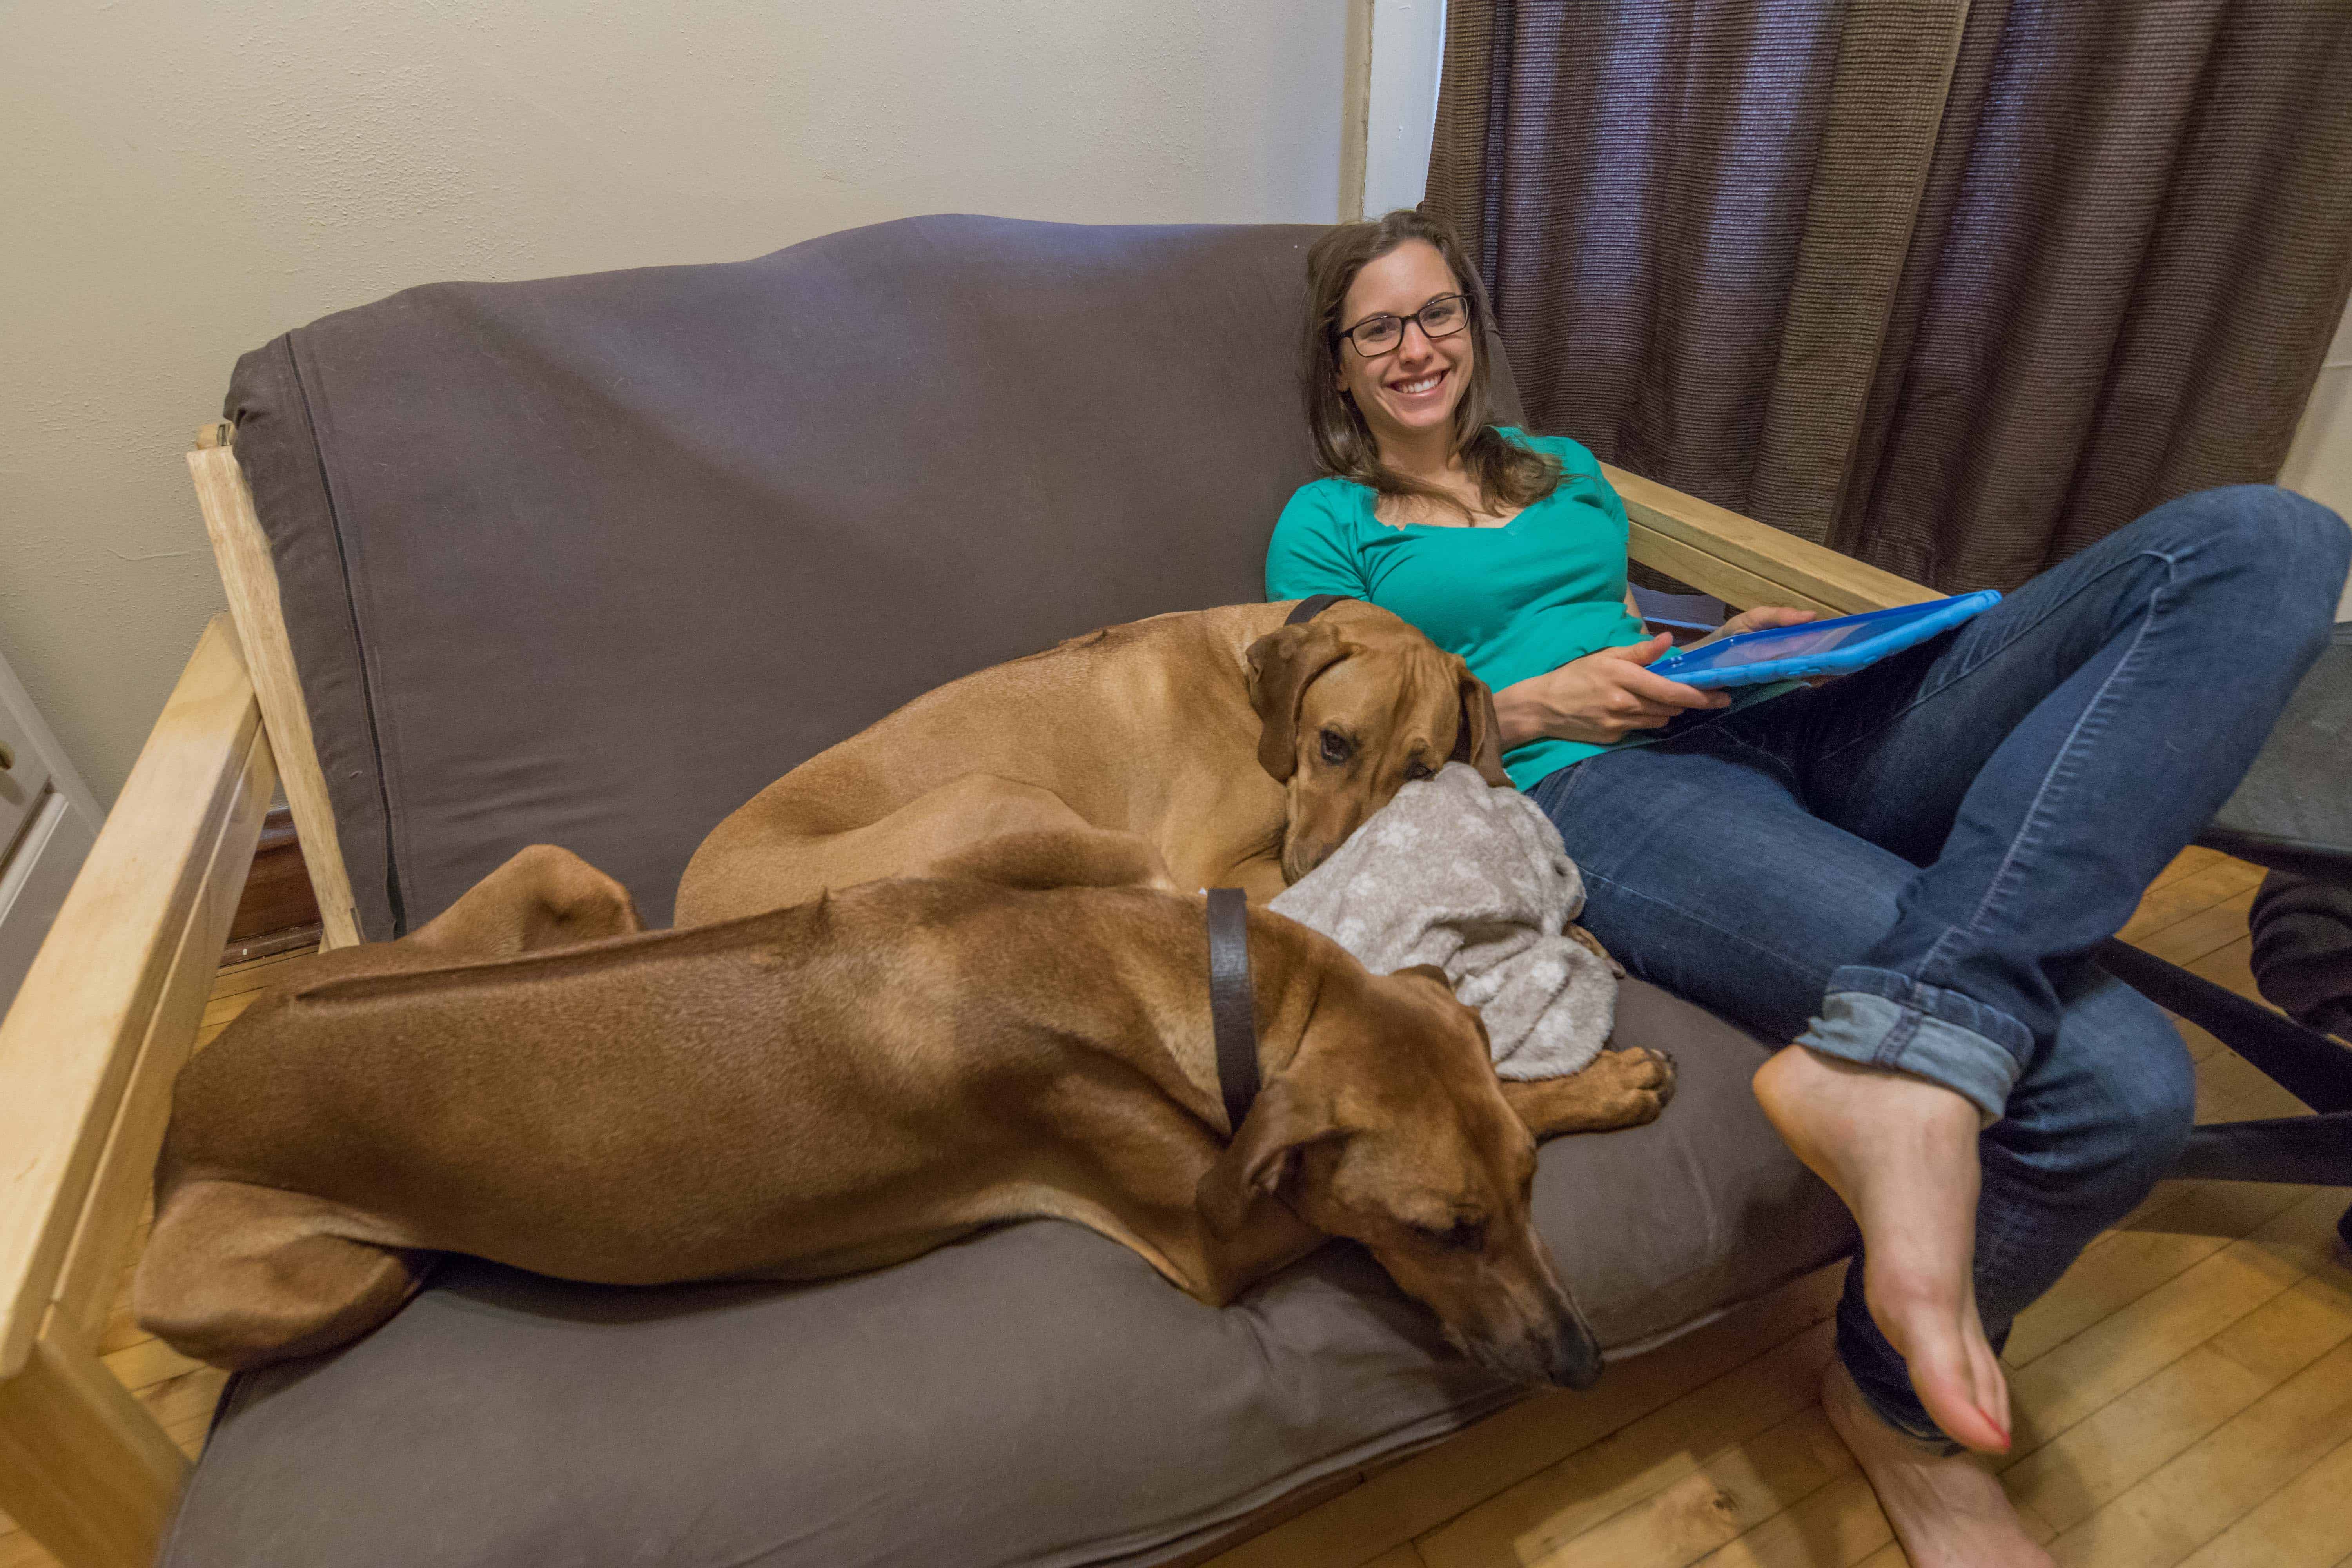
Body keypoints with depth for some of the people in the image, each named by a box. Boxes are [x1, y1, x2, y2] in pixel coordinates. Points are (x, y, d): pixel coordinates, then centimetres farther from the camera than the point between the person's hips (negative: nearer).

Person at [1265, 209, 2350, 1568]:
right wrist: (1534, 706, -8)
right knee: (2109, 1074, -29)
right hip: (1591, 793, -7)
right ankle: (1902, 1412, -4)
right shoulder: (1327, 523, 15)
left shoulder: (1563, 468, 32)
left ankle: (1895, 1048, -33)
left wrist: (1737, 641, 12)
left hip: (1770, 733, 8)